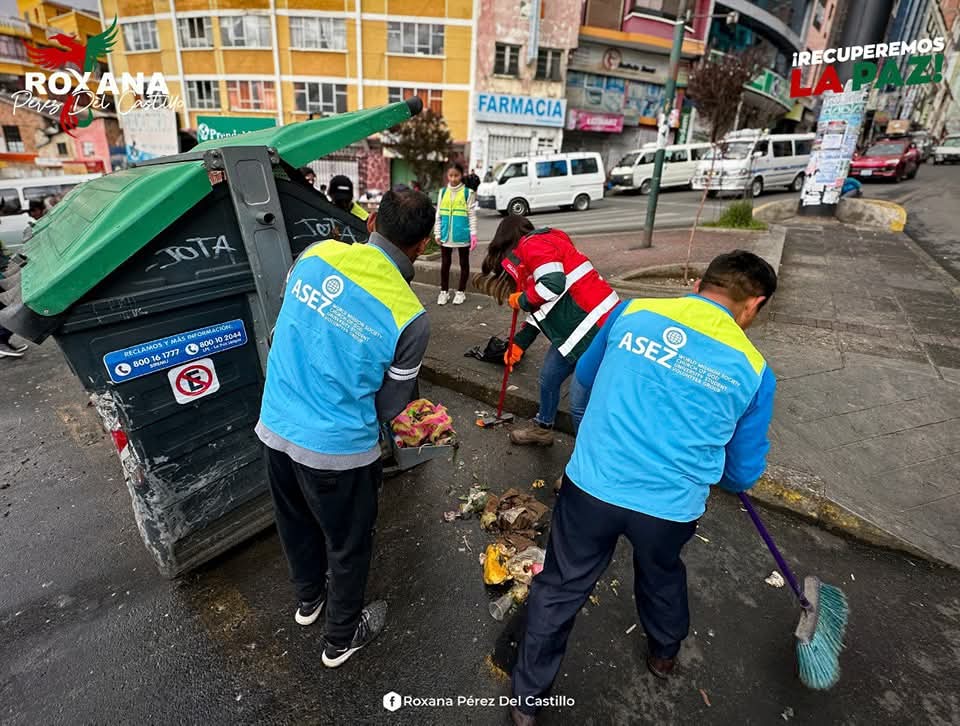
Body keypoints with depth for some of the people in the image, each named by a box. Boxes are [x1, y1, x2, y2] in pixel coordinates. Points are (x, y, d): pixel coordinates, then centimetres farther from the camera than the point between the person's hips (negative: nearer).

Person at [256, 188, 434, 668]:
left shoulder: (316, 254, -8)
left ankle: (308, 598, 57)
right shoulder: (409, 317, -20)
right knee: (349, 543, 20)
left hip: (275, 427, 6)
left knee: (296, 522, 29)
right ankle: (342, 638, 45)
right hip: (336, 449, -5)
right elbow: (389, 407, -7)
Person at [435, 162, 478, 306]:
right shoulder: (443, 192, 6)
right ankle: (444, 291, 21)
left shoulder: (468, 192, -4)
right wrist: (437, 233, 5)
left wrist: (473, 234, -9)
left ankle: (461, 292, 20)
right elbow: (438, 214, 9)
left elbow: (472, 215, -4)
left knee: (464, 263, 9)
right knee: (445, 263, 10)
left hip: (463, 235, -3)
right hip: (446, 235, 3)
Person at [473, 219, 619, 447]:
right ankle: (542, 429, 44)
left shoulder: (533, 245, -10)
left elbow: (553, 284, -27)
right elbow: (542, 307, 24)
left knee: (580, 404, -6)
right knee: (548, 379, 22)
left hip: (597, 332, -11)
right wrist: (519, 343, 26)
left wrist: (522, 300, -8)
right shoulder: (527, 255, 20)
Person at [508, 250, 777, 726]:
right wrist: (719, 474, 31)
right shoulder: (752, 370, -2)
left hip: (591, 486, 0)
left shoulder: (633, 311, -1)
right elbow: (744, 472, 8)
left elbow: (585, 376, 16)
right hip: (671, 507, 1)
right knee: (662, 576, 33)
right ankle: (664, 653, 63)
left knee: (560, 589, 20)